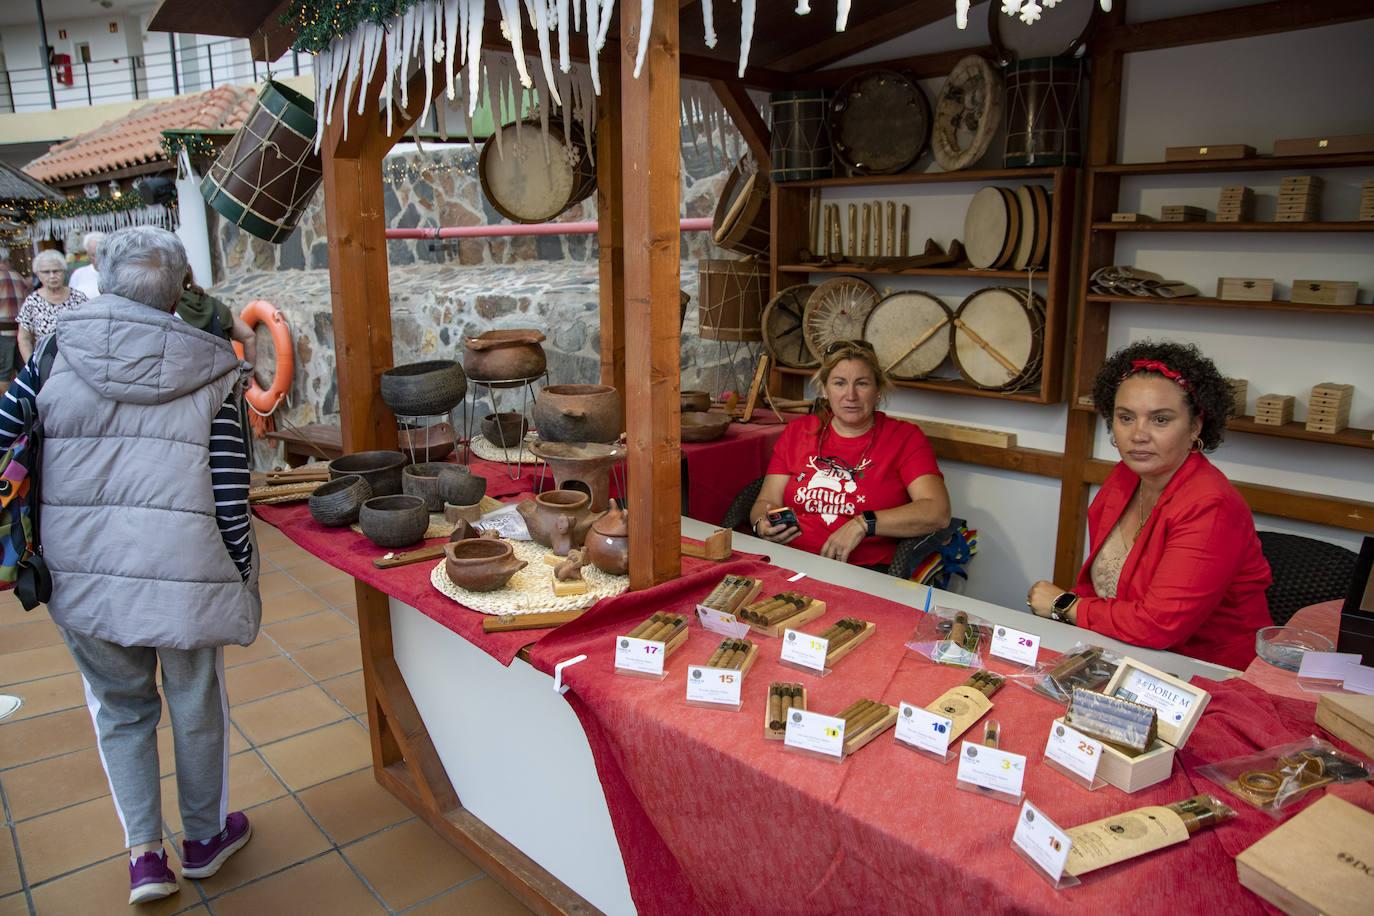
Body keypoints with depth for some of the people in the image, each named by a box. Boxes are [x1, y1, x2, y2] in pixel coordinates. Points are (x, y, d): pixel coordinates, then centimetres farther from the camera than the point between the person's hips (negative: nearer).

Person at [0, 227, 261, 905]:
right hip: (181, 569, -2)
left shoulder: (57, 349, 0)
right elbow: (229, 494, -8)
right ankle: (204, 837, 37)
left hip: (81, 570, 2)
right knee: (196, 703, 17)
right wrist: (244, 579, 3)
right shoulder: (209, 371, -7)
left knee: (120, 706, 22)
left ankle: (144, 854, 25)